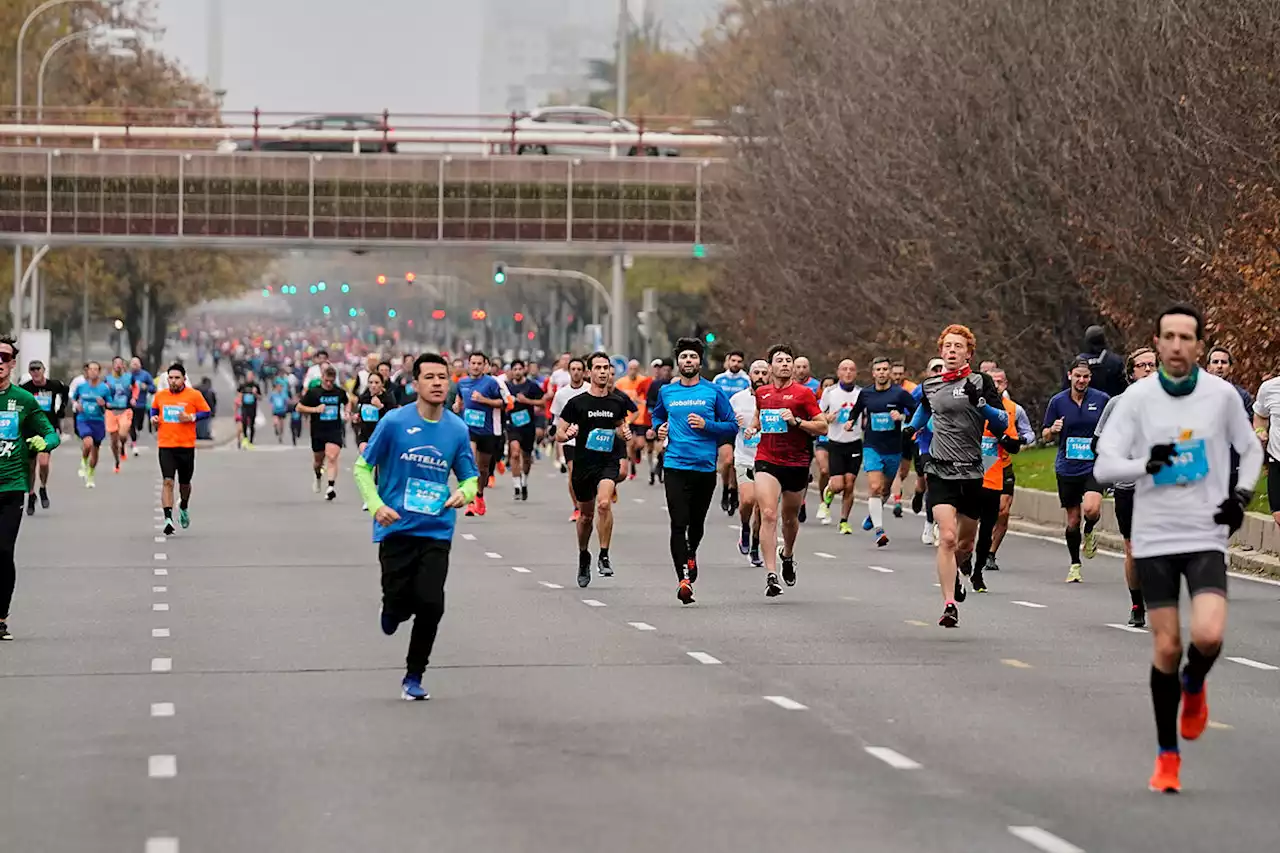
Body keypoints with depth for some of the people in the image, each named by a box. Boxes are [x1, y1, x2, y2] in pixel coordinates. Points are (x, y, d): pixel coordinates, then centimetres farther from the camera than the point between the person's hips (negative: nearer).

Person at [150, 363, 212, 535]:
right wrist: (154, 418, 1)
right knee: (168, 481, -14)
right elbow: (154, 409, 22)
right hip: (165, 446, 0)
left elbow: (207, 413, 1)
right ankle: (168, 518, -16)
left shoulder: (194, 395, -4)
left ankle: (184, 508, 45)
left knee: (184, 483, 14)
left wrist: (191, 417, -15)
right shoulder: (160, 395, 5)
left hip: (186, 446, 0)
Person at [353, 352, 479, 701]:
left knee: (430, 604, -10)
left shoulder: (457, 429, 2)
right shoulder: (394, 422, -6)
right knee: (398, 603, -5)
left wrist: (464, 493, -13)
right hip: (396, 528, -2)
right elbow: (363, 467, 2)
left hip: (436, 531, 2)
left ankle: (414, 677, 8)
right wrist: (376, 505, -12)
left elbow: (470, 477, 11)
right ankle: (394, 611, 36)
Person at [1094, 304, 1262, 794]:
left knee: (1209, 635, -19)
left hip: (1207, 537, 0)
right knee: (1165, 648, 1)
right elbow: (1103, 466, -6)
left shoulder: (1222, 395, 0)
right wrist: (1147, 463, -23)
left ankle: (1194, 687, 17)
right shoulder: (1137, 398, -2)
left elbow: (1250, 449, 16)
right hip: (1154, 538, 0)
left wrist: (1242, 495, 0)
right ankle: (1167, 755, 16)